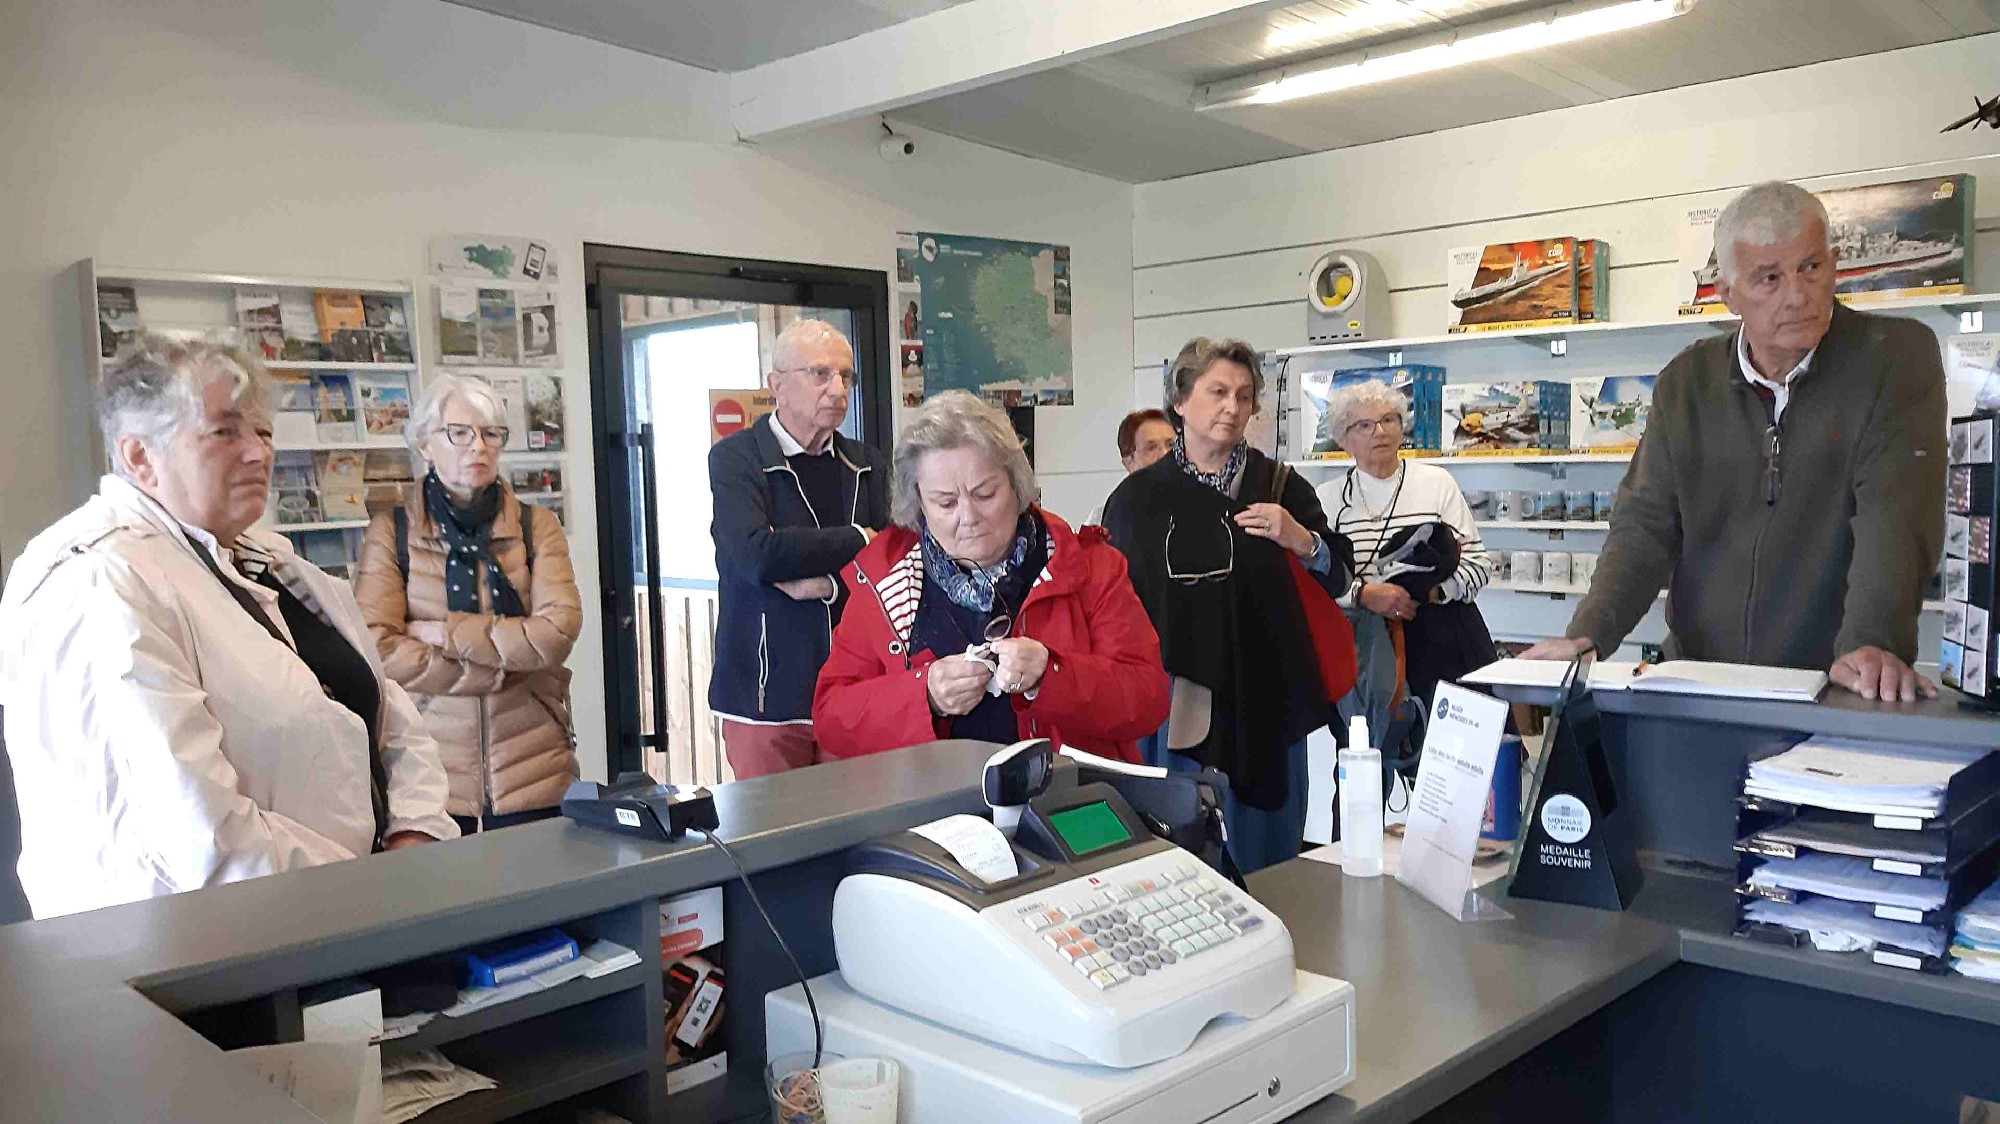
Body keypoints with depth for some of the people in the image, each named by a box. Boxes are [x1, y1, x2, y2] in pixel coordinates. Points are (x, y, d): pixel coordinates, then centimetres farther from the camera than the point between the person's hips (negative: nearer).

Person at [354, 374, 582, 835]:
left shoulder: (537, 527, 6)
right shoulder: (390, 533, 3)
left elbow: (559, 633, -8)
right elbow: (379, 649, -10)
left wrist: (443, 632, -11)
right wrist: (506, 668, -12)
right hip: (432, 776, -1)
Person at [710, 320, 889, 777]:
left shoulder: (865, 465, 13)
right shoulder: (734, 458, -2)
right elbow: (757, 555, -19)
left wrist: (828, 583, -15)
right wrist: (856, 540, -8)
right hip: (767, 695, -4)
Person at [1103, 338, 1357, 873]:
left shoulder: (1281, 487, 7)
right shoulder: (1137, 497, 5)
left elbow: (1339, 577, 6)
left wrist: (1301, 540, -14)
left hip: (1266, 703, 1)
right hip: (1178, 703, -1)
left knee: (1268, 863, 6)